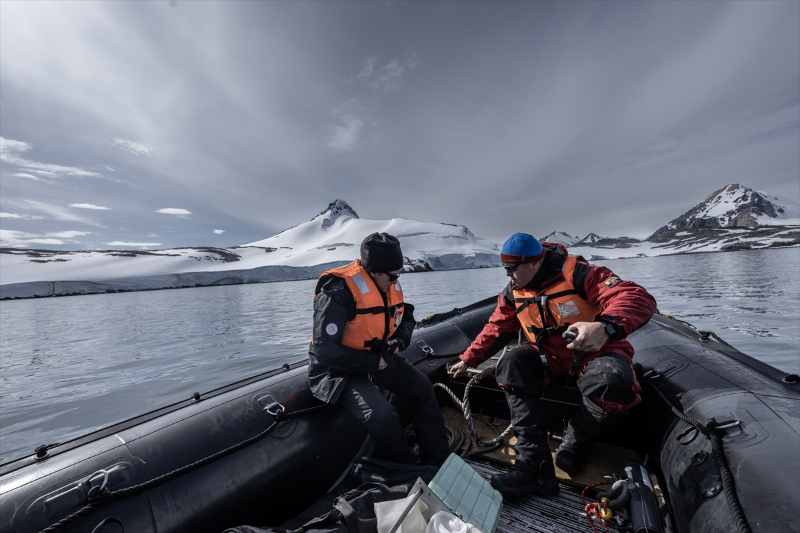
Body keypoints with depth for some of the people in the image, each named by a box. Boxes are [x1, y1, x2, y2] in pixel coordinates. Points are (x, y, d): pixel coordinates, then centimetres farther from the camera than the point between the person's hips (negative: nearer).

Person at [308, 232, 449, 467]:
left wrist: (399, 340, -8)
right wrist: (372, 362, -21)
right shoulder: (338, 294, -28)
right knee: (383, 417, -25)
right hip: (340, 368, -7)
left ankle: (438, 462, 16)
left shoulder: (390, 285, -4)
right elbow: (327, 352, -29)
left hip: (379, 357, 8)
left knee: (422, 387, -1)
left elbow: (406, 316, 13)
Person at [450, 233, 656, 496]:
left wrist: (605, 328, -49)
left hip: (597, 350, -4)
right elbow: (496, 329, 8)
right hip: (549, 356, 4)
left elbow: (639, 298, -28)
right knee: (511, 364, -23)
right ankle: (535, 464, -23)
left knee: (611, 382, -37)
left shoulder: (576, 273, -20)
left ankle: (573, 444, -6)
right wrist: (468, 359, 7)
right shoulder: (513, 292, -2)